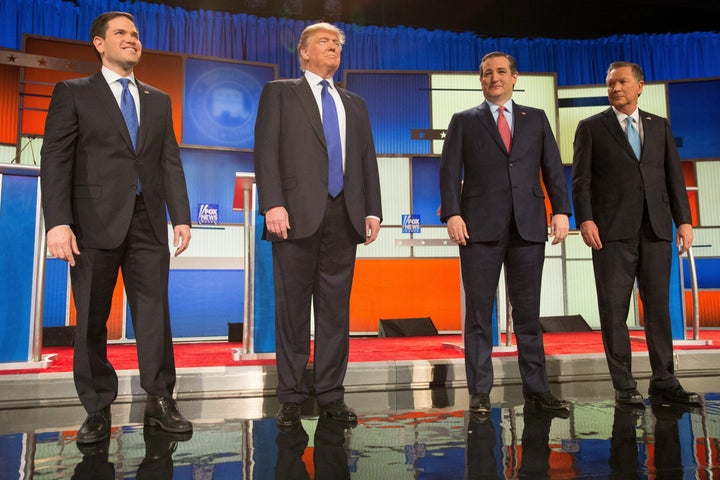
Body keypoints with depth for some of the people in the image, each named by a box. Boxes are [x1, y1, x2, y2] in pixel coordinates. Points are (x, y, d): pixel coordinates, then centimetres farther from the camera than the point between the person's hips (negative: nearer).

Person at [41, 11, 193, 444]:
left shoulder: (159, 99, 17)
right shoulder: (73, 92, 7)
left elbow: (171, 161, 11)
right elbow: (56, 159, -2)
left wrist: (181, 216, 2)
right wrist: (58, 222, -12)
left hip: (149, 221, 3)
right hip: (96, 222, -2)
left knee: (155, 312, 3)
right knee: (92, 319, 4)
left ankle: (160, 401, 13)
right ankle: (98, 410, 16)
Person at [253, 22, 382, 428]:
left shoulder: (355, 105, 23)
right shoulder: (280, 92, 11)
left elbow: (368, 160, 17)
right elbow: (267, 150, -1)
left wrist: (372, 210, 5)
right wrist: (273, 204, -14)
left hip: (343, 216, 4)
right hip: (298, 213, -3)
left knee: (336, 308, 5)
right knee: (293, 308, 1)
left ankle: (331, 394, 15)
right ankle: (292, 396, 12)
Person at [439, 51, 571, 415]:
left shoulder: (536, 119, 17)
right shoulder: (464, 121, 12)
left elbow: (553, 167, 11)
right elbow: (449, 170, 2)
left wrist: (561, 210, -2)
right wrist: (453, 213, -11)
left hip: (528, 226, 2)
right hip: (480, 226, -1)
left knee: (528, 312, 6)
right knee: (478, 313, 1)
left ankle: (536, 389, 16)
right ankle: (479, 392, 9)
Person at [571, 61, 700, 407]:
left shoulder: (659, 126, 16)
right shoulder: (591, 128, 7)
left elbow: (674, 175, 12)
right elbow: (581, 179, -1)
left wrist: (683, 219, 4)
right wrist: (585, 219, -12)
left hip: (656, 229, 3)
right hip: (612, 231, -3)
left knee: (659, 305, 5)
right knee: (614, 309, 0)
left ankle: (664, 380, 15)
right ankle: (624, 384, 9)